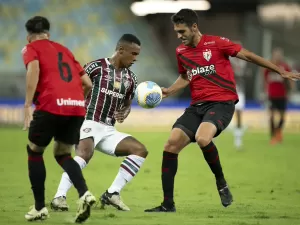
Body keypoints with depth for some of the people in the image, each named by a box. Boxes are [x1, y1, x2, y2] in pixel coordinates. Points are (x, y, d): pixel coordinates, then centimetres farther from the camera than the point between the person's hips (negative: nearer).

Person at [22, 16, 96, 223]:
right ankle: (84, 193, -4)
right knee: (62, 154, 22)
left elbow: (34, 68, -11)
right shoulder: (64, 50, 27)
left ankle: (40, 208, 16)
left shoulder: (31, 48, 12)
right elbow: (87, 83, 22)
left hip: (52, 106, -5)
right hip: (77, 107, 5)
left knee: (34, 151, 18)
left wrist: (28, 105, -14)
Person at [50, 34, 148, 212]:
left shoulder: (131, 78, 13)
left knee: (141, 150, -6)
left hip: (108, 130, 7)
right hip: (88, 123, -7)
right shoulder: (96, 67, -6)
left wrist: (124, 114, 0)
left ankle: (112, 193, -5)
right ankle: (60, 197, -33)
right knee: (85, 153, -35)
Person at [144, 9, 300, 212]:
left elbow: (248, 56, -2)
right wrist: (168, 91, 11)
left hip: (222, 103, -6)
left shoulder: (216, 43, -8)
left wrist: (281, 71, -1)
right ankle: (168, 204, 2)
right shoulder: (181, 51, 11)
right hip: (197, 106, 6)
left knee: (202, 139, -34)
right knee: (171, 145, -7)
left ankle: (221, 182, -8)